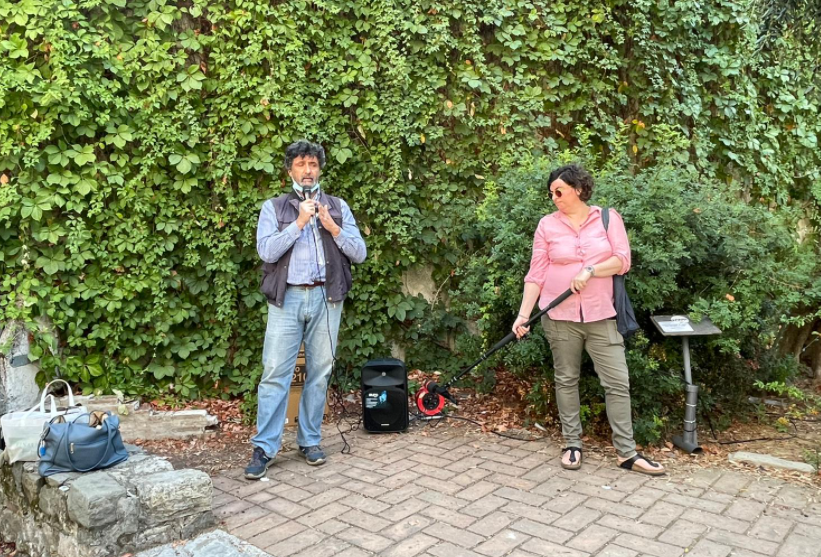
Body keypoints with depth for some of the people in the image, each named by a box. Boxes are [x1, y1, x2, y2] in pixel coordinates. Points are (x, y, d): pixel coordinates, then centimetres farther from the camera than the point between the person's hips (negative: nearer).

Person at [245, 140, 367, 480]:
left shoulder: (338, 207, 12)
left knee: (320, 372, 7)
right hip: (287, 299, -2)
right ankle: (264, 448, 5)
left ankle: (310, 440, 20)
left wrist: (331, 226, -8)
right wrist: (300, 222, -11)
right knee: (275, 373, -3)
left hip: (326, 298, 2)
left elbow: (359, 253, 4)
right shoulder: (274, 207, 7)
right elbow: (266, 251, -8)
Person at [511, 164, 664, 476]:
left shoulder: (608, 218, 2)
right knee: (566, 380, 8)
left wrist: (589, 271, -17)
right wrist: (523, 315, -8)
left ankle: (626, 452, 10)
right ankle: (572, 443, 23)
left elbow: (623, 261, -4)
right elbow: (536, 274, -1)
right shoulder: (547, 225, 2)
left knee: (618, 382, 0)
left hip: (601, 315, 0)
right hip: (560, 316, 0)